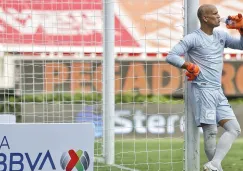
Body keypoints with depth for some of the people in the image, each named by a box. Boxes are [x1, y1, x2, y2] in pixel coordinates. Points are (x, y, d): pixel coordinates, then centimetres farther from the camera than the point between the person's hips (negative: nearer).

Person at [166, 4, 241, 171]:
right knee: (211, 132, -10)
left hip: (218, 92, 7)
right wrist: (189, 66, -20)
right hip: (203, 90, -7)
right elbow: (171, 57, -11)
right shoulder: (193, 38, -6)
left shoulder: (221, 36, 14)